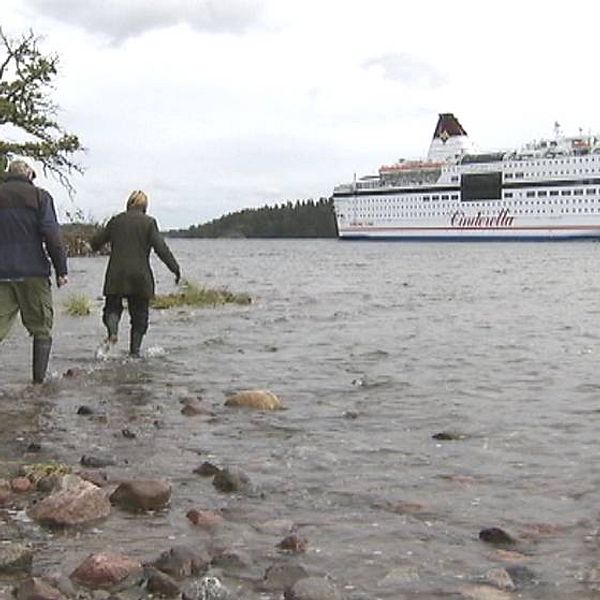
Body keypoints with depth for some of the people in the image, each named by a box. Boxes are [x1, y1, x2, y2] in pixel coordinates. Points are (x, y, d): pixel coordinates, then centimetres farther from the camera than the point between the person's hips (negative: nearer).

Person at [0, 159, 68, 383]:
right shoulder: (39, 196, 0)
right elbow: (52, 235, -8)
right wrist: (61, 270, -6)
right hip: (33, 272, -3)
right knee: (41, 329, 7)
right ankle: (39, 378, 7)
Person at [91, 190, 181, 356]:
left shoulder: (116, 221, 7)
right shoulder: (149, 222, -2)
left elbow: (96, 242, 14)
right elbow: (161, 248, -9)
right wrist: (175, 268, -4)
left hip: (116, 276, 2)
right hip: (140, 276, -1)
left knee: (112, 307, 14)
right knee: (139, 314, 9)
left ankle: (112, 330, -17)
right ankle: (134, 350, 4)